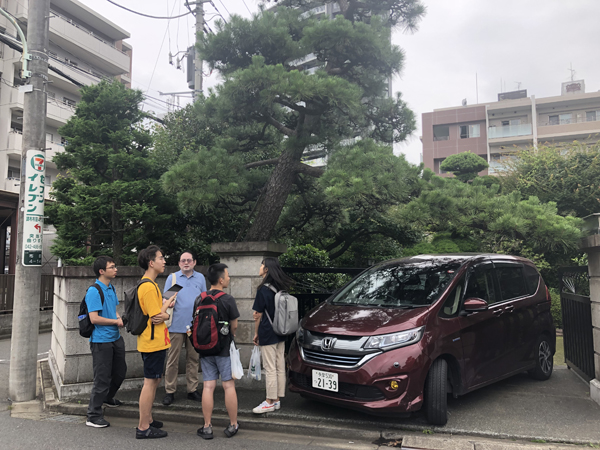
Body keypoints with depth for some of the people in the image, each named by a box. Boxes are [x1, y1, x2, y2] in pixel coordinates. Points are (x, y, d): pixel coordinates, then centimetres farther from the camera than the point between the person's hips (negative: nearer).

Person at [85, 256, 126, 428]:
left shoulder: (111, 288, 9)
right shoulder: (94, 291, -18)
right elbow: (94, 318, -23)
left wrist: (119, 318, -1)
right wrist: (116, 322, -13)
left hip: (115, 338, 9)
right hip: (101, 341, -9)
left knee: (120, 371, 21)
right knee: (102, 378, -1)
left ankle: (108, 397, 45)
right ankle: (93, 416, 12)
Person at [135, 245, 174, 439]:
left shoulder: (149, 284, 14)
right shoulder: (149, 287, -20)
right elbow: (157, 316, -22)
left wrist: (164, 315, -4)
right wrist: (168, 302, -7)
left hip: (154, 341, 11)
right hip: (153, 342, -11)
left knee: (154, 381, 18)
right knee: (150, 383, -3)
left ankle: (148, 420, 30)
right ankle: (143, 428, 6)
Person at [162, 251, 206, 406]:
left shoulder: (200, 278, 11)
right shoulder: (172, 278, 6)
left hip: (195, 325, 2)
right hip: (176, 325, -2)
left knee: (193, 358, 8)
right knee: (172, 359, 0)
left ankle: (192, 390, 18)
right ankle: (170, 391, 10)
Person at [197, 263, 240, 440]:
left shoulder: (199, 300, 2)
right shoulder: (228, 299, -13)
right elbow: (234, 326, -6)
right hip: (224, 349, -4)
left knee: (208, 387, 7)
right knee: (229, 386, 5)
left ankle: (207, 427, 12)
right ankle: (233, 425, 14)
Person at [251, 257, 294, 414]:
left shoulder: (263, 289, -15)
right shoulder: (281, 288, 7)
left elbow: (258, 314, -11)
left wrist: (256, 333, 0)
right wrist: (258, 313, 7)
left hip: (268, 334, -8)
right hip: (281, 334, 8)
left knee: (270, 369, -1)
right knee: (280, 367, 12)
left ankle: (270, 402, 6)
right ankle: (277, 399, 21)